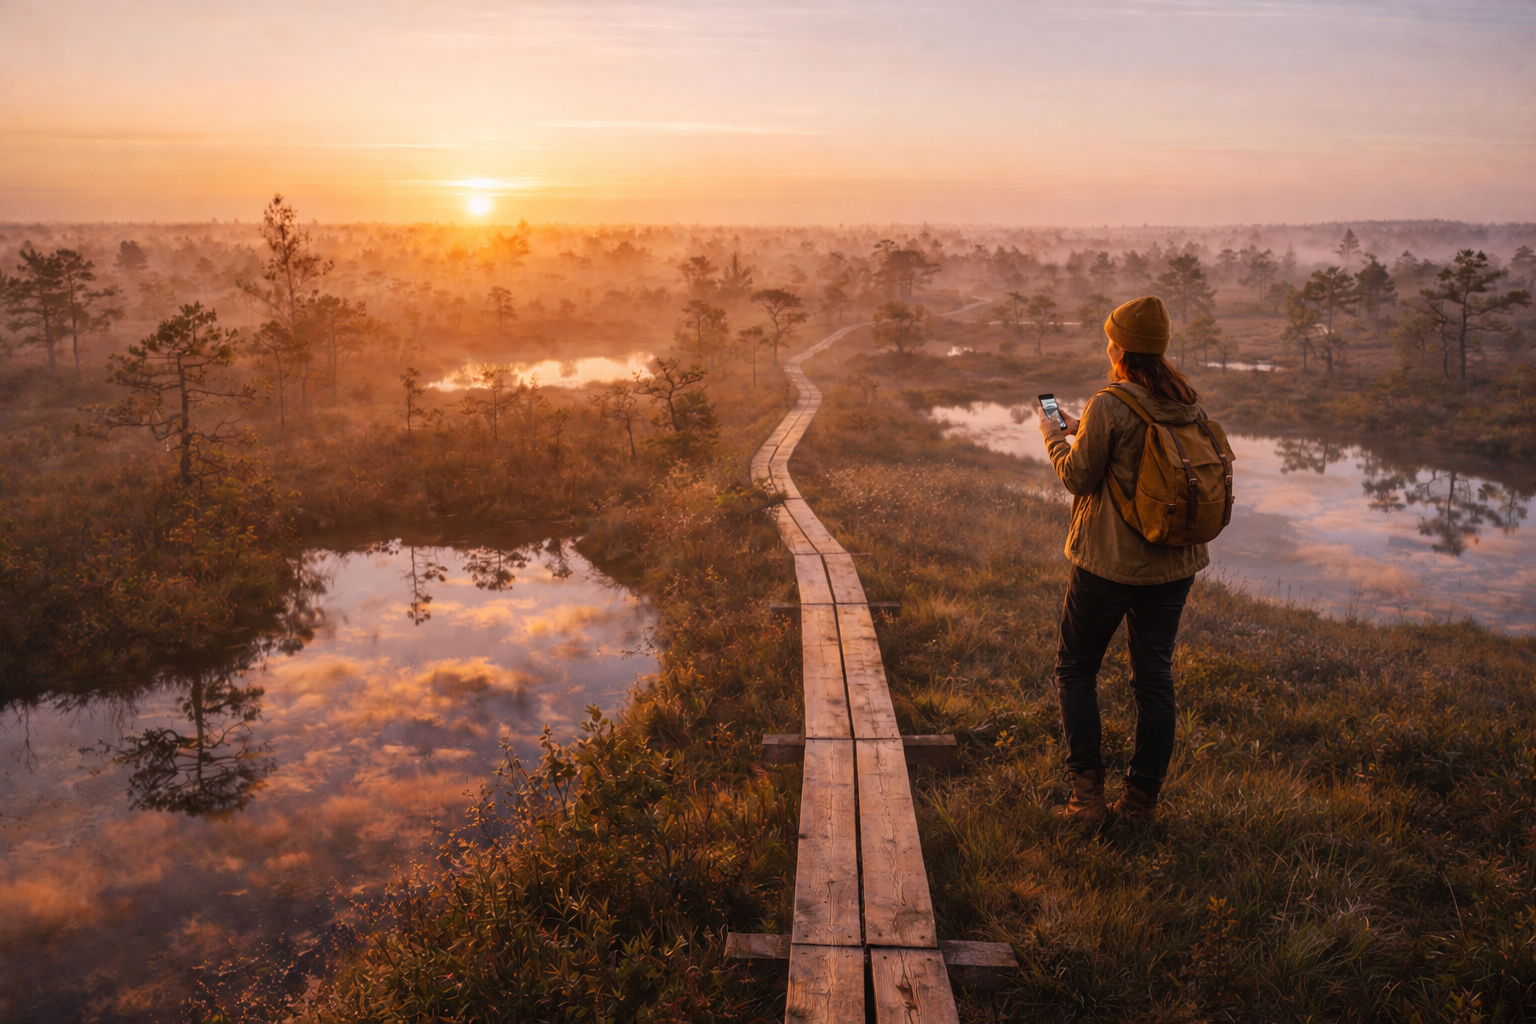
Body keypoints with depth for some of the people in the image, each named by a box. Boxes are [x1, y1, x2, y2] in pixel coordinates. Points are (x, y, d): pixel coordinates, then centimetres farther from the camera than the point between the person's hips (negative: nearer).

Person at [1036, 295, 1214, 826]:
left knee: (1075, 668, 10)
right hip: (1174, 562, 6)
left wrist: (1053, 435, 7)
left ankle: (1088, 792, 7)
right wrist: (1081, 428, 19)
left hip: (1111, 562, -6)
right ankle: (1142, 797, 20)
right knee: (1155, 675, 13)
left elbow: (1078, 476, -11)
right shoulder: (1188, 402, 4)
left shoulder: (1108, 407, -17)